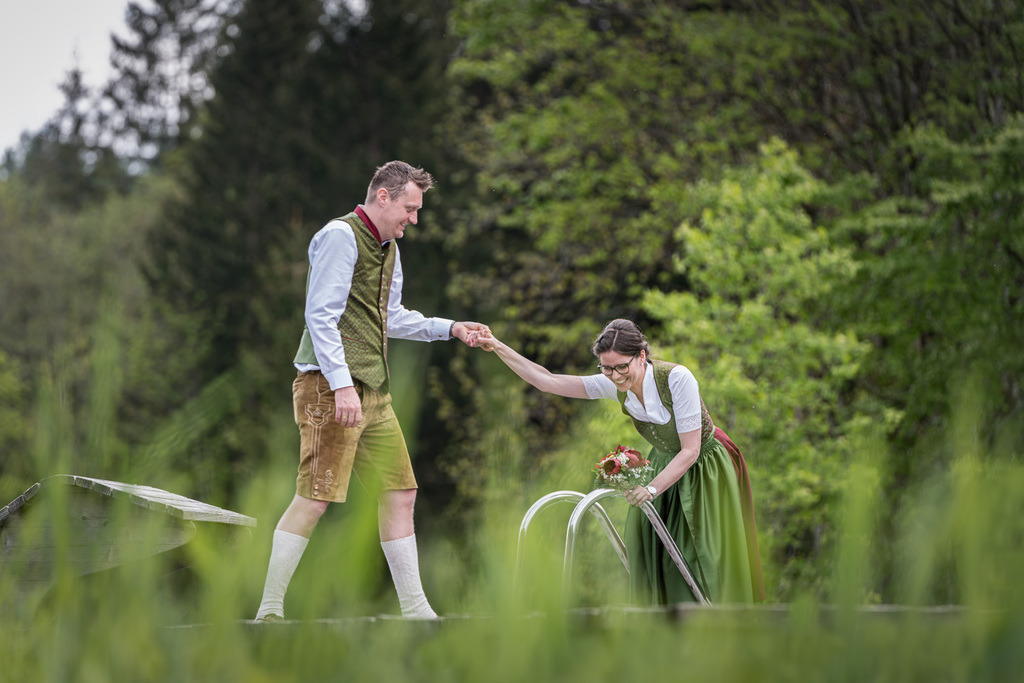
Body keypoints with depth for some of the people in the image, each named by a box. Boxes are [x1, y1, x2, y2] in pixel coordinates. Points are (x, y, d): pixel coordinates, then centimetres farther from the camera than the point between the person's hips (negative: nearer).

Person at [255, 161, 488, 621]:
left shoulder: (388, 249, 21)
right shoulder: (340, 237, -8)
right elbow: (321, 316, -16)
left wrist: (448, 328, 22)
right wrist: (341, 384, -23)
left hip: (372, 393, 9)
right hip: (329, 387, -9)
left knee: (399, 493, 8)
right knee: (315, 498, -13)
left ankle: (414, 609, 14)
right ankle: (269, 611, -8)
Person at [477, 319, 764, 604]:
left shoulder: (677, 378, -31)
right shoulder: (614, 385, -15)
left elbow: (690, 451, -27)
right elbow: (547, 381, -12)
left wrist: (652, 489, -37)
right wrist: (499, 348, -18)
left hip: (705, 468, -5)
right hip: (664, 463, 5)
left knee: (704, 561, -1)